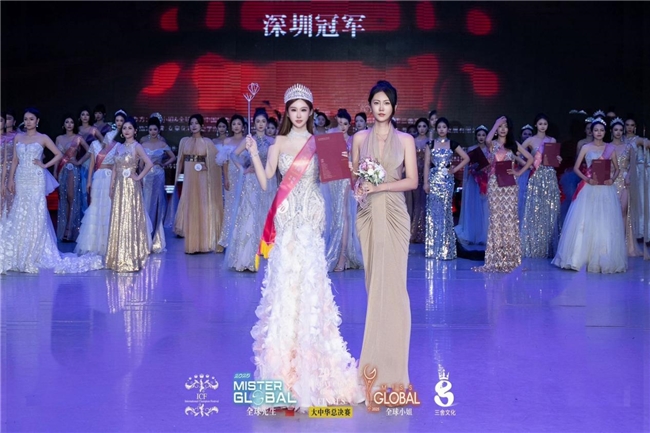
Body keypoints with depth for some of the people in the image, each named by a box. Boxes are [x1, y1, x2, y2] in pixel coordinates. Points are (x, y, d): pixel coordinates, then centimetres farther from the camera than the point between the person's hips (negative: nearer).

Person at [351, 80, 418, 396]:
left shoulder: (405, 140, 4)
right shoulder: (360, 138, 9)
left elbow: (412, 181, -2)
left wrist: (379, 186, -13)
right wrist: (359, 186, -10)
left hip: (394, 215, -2)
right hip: (368, 214, 2)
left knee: (392, 282, -6)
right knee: (373, 281, 4)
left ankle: (390, 361, 2)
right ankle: (376, 355, 14)